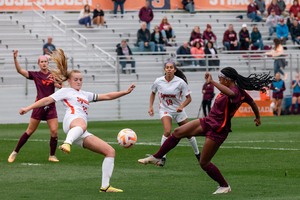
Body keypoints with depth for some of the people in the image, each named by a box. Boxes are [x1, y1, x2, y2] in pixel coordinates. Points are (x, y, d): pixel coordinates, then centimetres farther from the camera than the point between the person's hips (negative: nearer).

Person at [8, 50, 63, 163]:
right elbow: (20, 70, -5)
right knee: (30, 131, 2)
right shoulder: (35, 75, 3)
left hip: (51, 107, 2)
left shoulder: (53, 75, 7)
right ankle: (15, 152, 14)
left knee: (54, 131, -8)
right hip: (39, 106, -2)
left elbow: (61, 87, 7)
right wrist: (15, 58, -17)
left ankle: (52, 156, 7)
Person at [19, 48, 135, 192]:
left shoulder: (85, 95, 36)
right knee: (81, 125, -47)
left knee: (110, 151, -1)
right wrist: (28, 108, 0)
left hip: (82, 134, 7)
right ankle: (66, 144, -78)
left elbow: (106, 96, 36)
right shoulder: (65, 92, 19)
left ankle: (105, 186, -3)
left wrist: (126, 92, 27)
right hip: (71, 120, -7)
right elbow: (48, 100, 10)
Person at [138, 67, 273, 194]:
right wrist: (257, 117, 37)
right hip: (208, 122, 10)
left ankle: (225, 187, 15)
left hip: (217, 131, -10)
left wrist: (212, 82, -55)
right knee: (177, 132, 2)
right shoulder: (237, 90, 5)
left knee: (204, 163, -2)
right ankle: (157, 158, 13)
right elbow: (253, 103, 19)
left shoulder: (236, 91, -24)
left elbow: (230, 93, -51)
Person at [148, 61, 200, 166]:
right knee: (167, 131, -26)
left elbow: (188, 98, -9)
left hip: (178, 110, 1)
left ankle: (197, 154, 33)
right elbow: (153, 93, 12)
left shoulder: (180, 82, -15)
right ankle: (162, 157, -16)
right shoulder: (158, 81, -9)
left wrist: (182, 106, -27)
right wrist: (151, 106, 1)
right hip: (165, 110, -1)